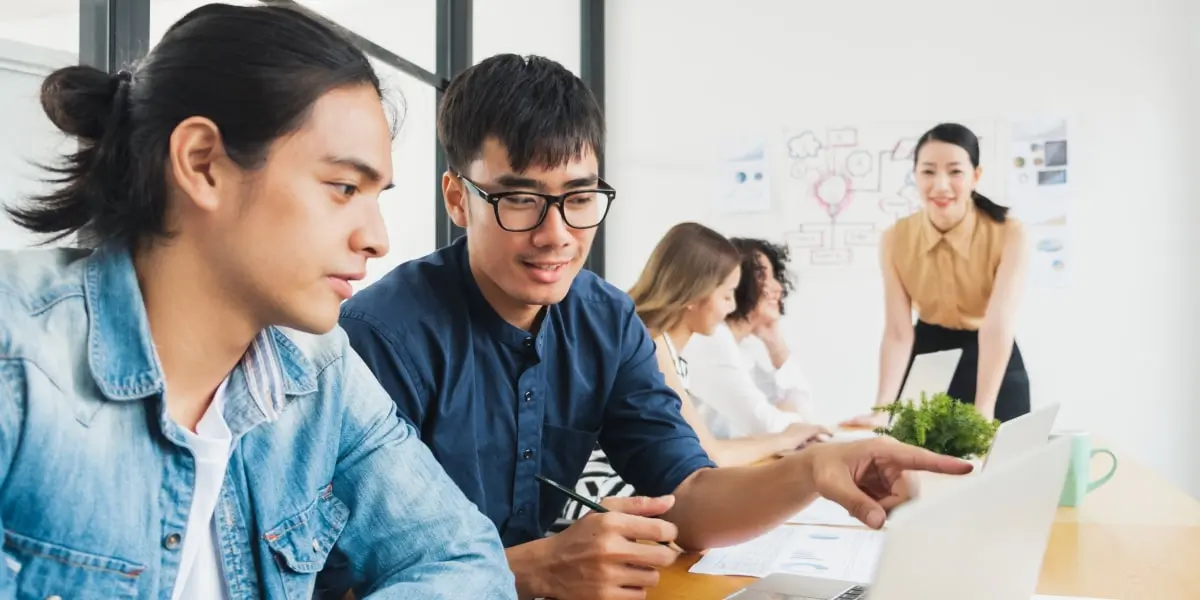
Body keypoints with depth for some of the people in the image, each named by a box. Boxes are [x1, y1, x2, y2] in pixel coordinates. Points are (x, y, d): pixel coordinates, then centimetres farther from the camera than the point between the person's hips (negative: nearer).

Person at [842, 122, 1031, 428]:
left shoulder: (1009, 234, -20)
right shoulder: (895, 239, -13)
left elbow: (998, 325, -29)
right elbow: (898, 332, -17)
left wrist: (983, 412, -40)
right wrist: (882, 410, -29)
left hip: (992, 363, -2)